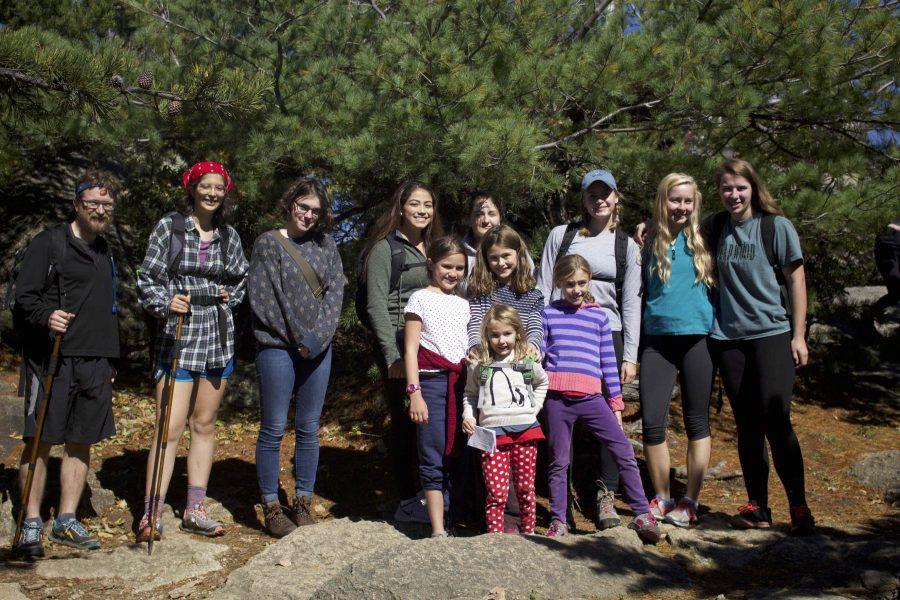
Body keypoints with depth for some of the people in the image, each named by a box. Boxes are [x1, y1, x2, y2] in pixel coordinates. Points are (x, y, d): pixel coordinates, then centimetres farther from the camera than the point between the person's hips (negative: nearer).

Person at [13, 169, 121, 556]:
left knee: (82, 442, 8)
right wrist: (47, 316, -28)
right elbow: (23, 297, -7)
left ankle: (66, 521, 18)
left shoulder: (105, 252, 20)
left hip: (95, 363, 6)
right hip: (51, 359, -6)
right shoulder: (49, 243, -2)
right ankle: (31, 524, 10)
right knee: (40, 441, -2)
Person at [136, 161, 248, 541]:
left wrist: (231, 296, 4)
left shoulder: (228, 236, 9)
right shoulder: (169, 227, 0)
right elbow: (147, 278, -3)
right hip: (178, 336, -4)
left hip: (218, 337, 4)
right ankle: (151, 515, 1)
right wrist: (165, 304, -19)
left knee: (205, 425, 10)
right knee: (170, 428, -9)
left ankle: (194, 510, 20)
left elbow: (242, 277, 22)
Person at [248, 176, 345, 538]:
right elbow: (263, 297, -7)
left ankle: (303, 502, 20)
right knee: (274, 428, 1)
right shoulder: (268, 243, 0)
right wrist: (298, 338, -10)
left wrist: (317, 337, -10)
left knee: (309, 428, 9)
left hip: (318, 348, 4)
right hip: (277, 346, -3)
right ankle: (271, 506, 13)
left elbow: (335, 292, 3)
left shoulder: (326, 245, 10)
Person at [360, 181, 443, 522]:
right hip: (399, 346, -6)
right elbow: (376, 306, -10)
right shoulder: (386, 248, -3)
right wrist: (392, 355, -16)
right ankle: (408, 501, 11)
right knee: (403, 421, 0)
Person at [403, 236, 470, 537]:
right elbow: (411, 350, -3)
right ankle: (438, 532, -1)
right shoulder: (421, 299, 2)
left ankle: (456, 522, 16)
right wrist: (415, 393, -11)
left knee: (458, 457, 8)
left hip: (461, 383, 5)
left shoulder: (463, 304, 17)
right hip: (432, 381, -5)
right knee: (433, 461, -4)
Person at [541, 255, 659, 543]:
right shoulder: (548, 314, 9)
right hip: (556, 396, -1)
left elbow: (609, 362, 13)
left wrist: (616, 403, 11)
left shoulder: (599, 316, 12)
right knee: (558, 462, 7)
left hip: (591, 397, 1)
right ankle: (558, 522, 19)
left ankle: (642, 515, 5)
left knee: (624, 452, -6)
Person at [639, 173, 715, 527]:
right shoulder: (649, 243, 5)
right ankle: (661, 498, 17)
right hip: (657, 338, 1)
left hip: (696, 337, -1)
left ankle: (690, 501, 19)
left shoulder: (701, 240, 2)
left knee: (697, 422, 7)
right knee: (652, 422, -1)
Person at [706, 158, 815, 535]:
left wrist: (798, 335, -3)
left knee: (776, 422, -9)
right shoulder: (717, 228, 8)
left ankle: (799, 507, 4)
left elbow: (796, 279, 0)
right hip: (728, 338, 3)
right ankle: (757, 507, 15)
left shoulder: (776, 226, -2)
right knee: (747, 426, 7)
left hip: (771, 334, -3)